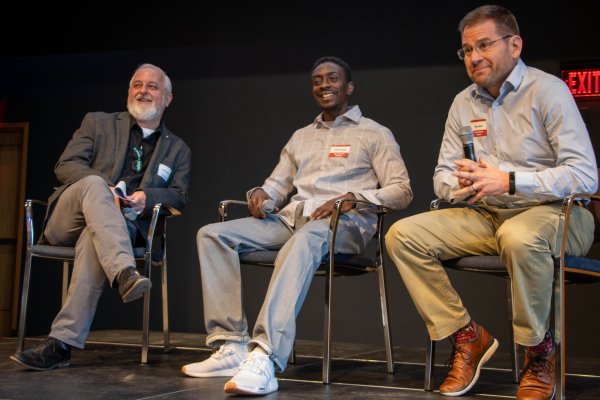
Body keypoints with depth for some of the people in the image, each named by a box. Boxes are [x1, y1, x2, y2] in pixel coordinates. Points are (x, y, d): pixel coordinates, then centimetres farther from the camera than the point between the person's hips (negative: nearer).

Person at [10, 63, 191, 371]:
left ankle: (61, 343, -45)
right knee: (94, 183, -35)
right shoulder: (97, 123, 19)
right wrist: (103, 190, -14)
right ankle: (125, 274, -56)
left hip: (123, 222, 0)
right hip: (67, 220, 0)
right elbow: (65, 165, 6)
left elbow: (179, 196, 11)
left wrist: (147, 197, -12)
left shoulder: (177, 149, 22)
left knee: (93, 237, -37)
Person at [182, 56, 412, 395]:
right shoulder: (301, 136, 28)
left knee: (305, 240, -42)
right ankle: (232, 346, -22)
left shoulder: (374, 134, 11)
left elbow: (401, 191, 0)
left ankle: (266, 358, -52)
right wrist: (261, 193, 0)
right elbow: (278, 184, 26)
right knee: (213, 234, -15)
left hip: (345, 223, -6)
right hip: (292, 218, 6)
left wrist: (352, 198, -16)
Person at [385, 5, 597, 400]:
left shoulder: (547, 90, -9)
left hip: (553, 212, -6)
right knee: (403, 235, -12)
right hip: (489, 217, 6)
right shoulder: (463, 103, 10)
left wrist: (508, 181, -26)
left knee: (519, 237, -41)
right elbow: (442, 176, 12)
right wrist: (460, 184, -13)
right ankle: (467, 336, -2)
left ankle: (540, 353, -16)